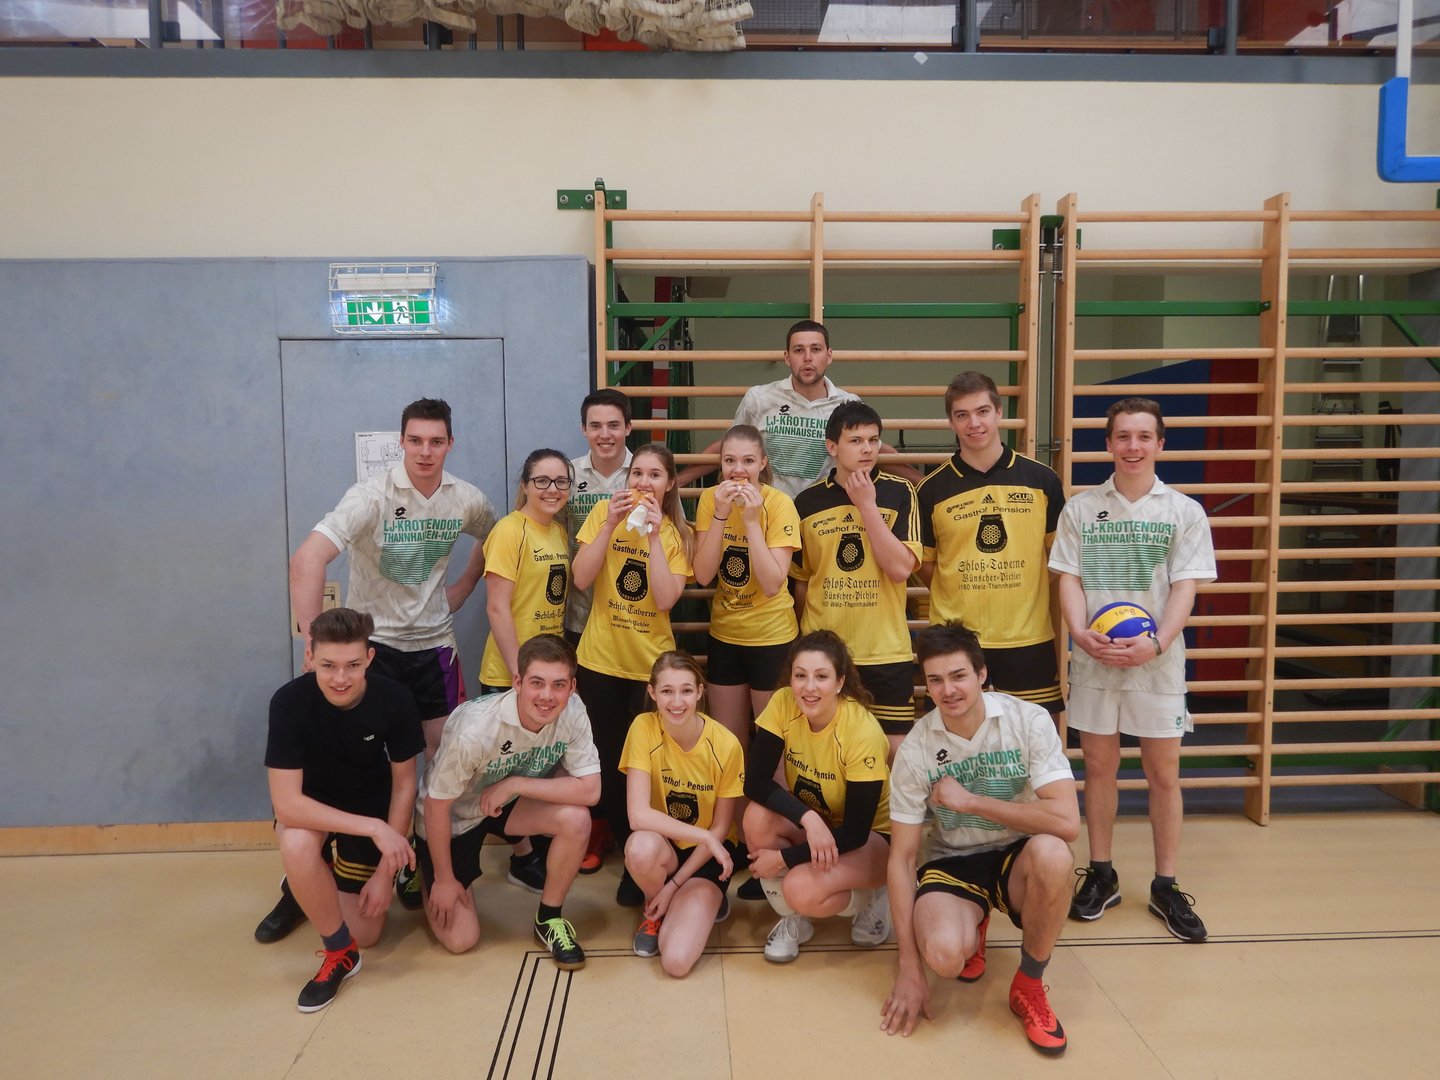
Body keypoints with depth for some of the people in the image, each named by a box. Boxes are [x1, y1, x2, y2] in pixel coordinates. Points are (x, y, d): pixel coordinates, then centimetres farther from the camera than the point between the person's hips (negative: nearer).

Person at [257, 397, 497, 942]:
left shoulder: (467, 500, -3)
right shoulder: (373, 495, -17)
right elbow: (308, 558, -29)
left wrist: (461, 589, 7)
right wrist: (314, 642, -32)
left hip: (433, 643, 4)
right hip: (370, 641, -4)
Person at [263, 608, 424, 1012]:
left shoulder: (395, 700, -26)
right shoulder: (289, 702, -31)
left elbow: (403, 785, -13)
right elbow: (286, 803, -32)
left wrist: (385, 870, -12)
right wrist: (374, 827, -38)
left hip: (371, 807, 2)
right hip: (311, 806, -1)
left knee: (366, 933, 2)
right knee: (296, 844, -37)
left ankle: (327, 883, 36)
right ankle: (339, 952, -12)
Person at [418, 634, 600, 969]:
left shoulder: (572, 712, -25)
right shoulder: (475, 729, -36)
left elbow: (589, 790, -25)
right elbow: (436, 805, -23)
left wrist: (515, 784, -30)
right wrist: (444, 879, -11)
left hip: (509, 802, 3)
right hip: (452, 817, -3)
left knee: (576, 820, -26)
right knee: (460, 939, -2)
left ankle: (549, 919, -1)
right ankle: (424, 874, 28)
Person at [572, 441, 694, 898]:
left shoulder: (678, 533, -2)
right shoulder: (604, 513, -2)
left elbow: (665, 599, -16)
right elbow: (581, 578, -12)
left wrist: (653, 533, -19)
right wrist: (610, 524, -19)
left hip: (651, 663, -1)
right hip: (601, 659, 1)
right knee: (607, 761, 9)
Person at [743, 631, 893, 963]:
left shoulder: (862, 733, -28)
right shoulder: (783, 704, -17)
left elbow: (855, 831, -23)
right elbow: (755, 780, -20)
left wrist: (783, 859, -23)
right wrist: (809, 818, -35)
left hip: (871, 838, -4)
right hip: (810, 823, 5)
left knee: (801, 890, -31)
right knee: (758, 816, -27)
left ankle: (870, 899, 4)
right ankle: (792, 919, -2)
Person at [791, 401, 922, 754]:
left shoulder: (899, 492, -2)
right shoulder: (808, 501, 2)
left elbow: (901, 569, -13)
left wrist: (867, 505, -14)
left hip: (885, 650, -1)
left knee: (896, 749, 4)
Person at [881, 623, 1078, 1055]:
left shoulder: (1028, 721, -16)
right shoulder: (916, 748, -13)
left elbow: (1067, 821, -25)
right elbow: (902, 857, -9)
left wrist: (970, 801, -25)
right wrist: (909, 967, -12)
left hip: (1018, 858, 0)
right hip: (953, 863, 1)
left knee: (1051, 852, -37)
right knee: (944, 954, -31)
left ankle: (1028, 986, -10)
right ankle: (973, 927, 11)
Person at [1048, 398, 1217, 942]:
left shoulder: (1184, 511, 2)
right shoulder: (1080, 509, 5)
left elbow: (1185, 587, -4)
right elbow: (1070, 579, 1)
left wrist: (1157, 642, -19)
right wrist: (1080, 633, -16)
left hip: (1157, 660, -1)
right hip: (1094, 659, 1)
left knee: (1163, 773, 5)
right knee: (1099, 766, 10)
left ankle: (1165, 886, 20)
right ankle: (1101, 875, 25)